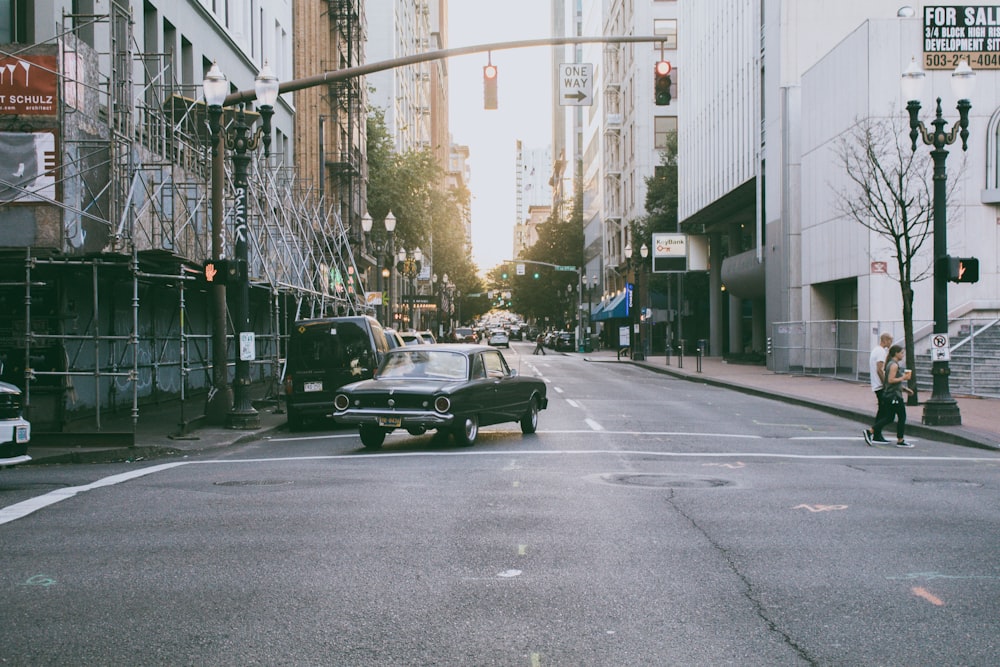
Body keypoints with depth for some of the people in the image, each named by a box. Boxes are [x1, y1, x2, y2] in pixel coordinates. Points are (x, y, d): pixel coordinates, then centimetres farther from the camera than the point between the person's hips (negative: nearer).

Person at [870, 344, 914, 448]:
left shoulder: (891, 364, 17)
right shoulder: (894, 365, -15)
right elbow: (891, 380, -23)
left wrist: (904, 388, 21)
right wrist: (903, 378, -15)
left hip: (889, 395, 10)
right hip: (894, 395, -10)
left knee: (889, 418, 11)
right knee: (902, 417, 1)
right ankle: (900, 441, 7)